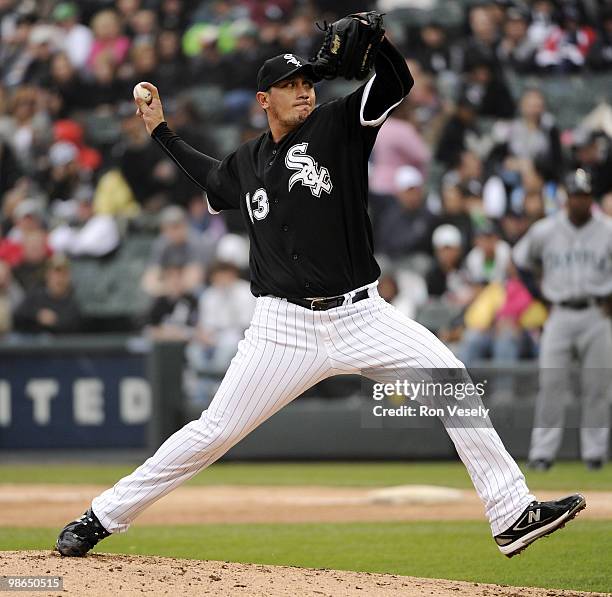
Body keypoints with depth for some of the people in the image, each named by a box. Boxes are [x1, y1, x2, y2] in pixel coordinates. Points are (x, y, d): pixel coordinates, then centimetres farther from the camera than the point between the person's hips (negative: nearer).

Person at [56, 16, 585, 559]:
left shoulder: (338, 127, 2)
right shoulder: (247, 163, 11)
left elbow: (397, 83, -15)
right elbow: (212, 177, 36)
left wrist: (375, 39, -33)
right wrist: (161, 130, 35)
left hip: (360, 316, -1)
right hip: (285, 327, 1)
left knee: (450, 378, -17)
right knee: (213, 433, -2)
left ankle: (512, 515, -13)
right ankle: (102, 517, 10)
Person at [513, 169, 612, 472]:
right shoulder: (544, 231, 3)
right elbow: (521, 259, 17)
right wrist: (539, 295, 8)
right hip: (559, 315, 0)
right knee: (551, 384, -5)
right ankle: (542, 451, -2)